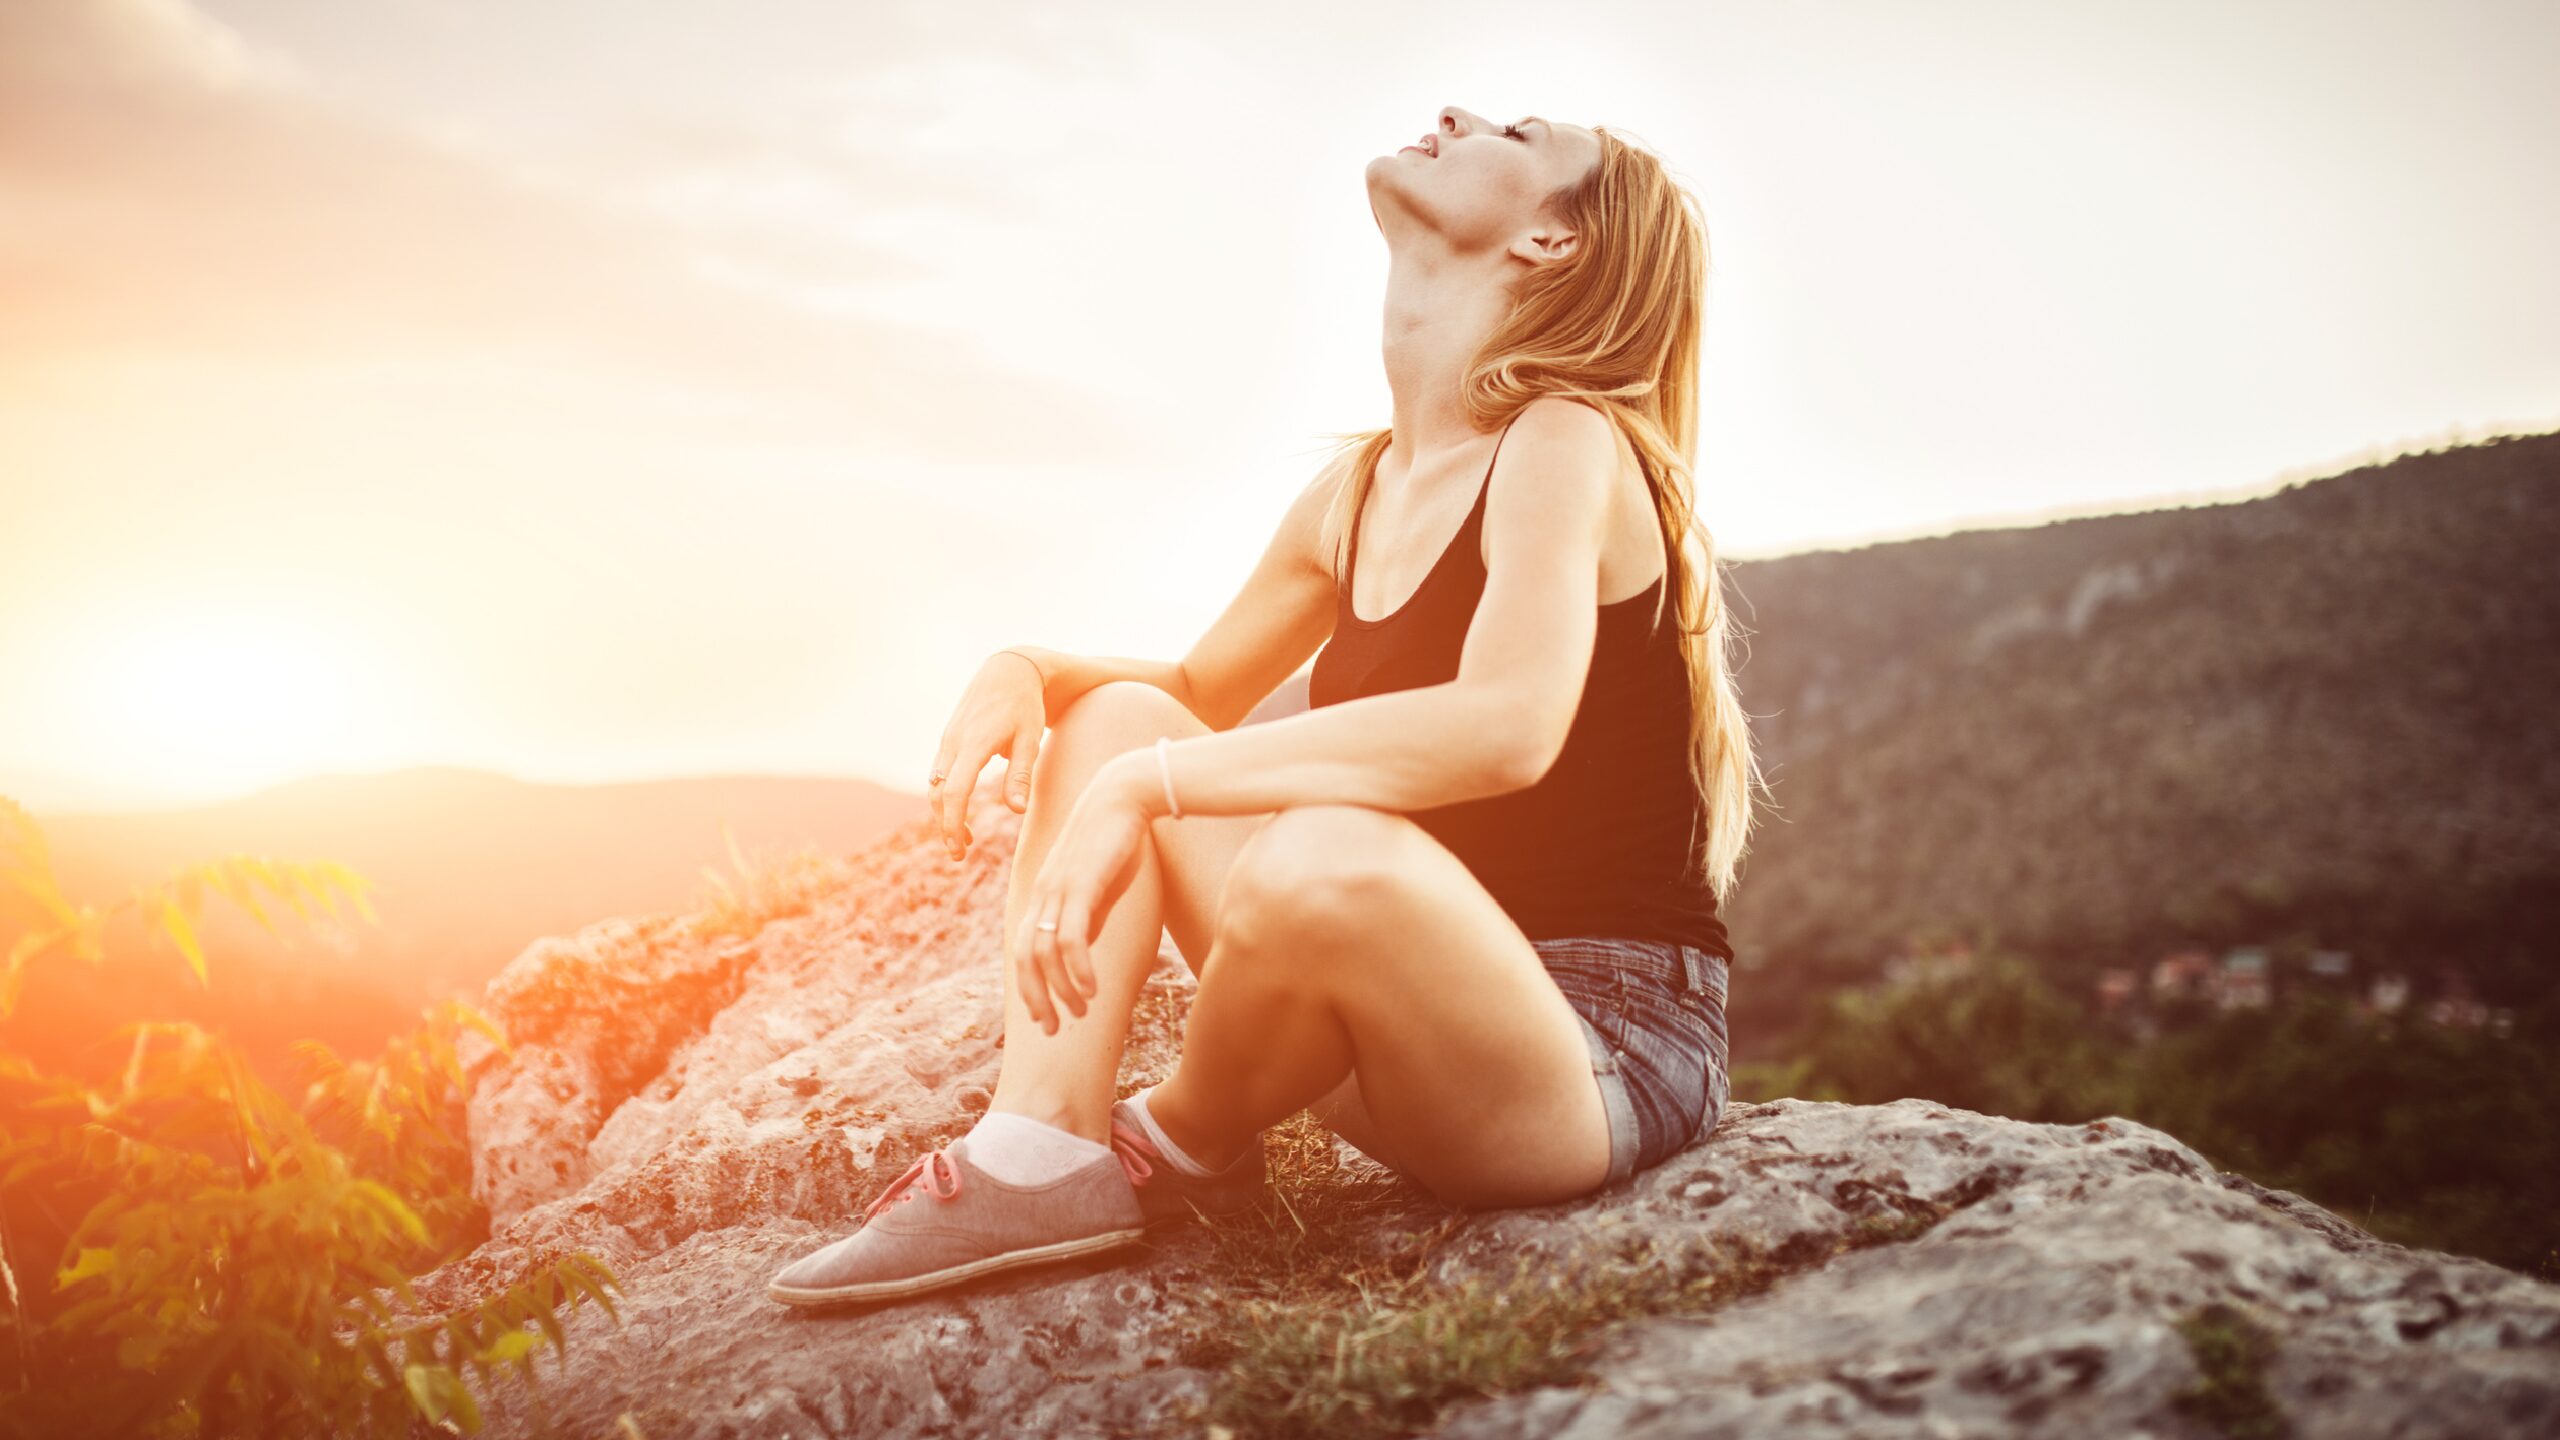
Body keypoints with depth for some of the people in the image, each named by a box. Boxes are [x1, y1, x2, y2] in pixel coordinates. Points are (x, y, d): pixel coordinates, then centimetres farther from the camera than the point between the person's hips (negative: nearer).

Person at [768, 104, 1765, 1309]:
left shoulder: (1568, 443, -13)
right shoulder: (1354, 489, 10)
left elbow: (1506, 723, -32)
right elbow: (1203, 691, 21)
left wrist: (1150, 783, -31)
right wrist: (1030, 669, -1)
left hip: (1610, 1053, -7)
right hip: (1420, 1032, 7)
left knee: (1326, 857, -37)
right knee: (1112, 715, 3)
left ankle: (1184, 1148, -2)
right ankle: (1041, 1157, -15)